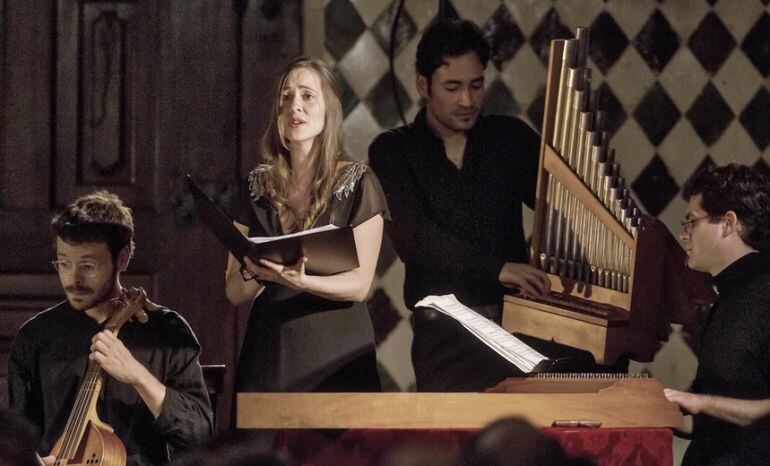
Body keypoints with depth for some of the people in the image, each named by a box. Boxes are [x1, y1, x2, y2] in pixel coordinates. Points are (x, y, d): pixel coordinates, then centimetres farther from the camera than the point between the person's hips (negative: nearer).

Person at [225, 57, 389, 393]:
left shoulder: (357, 183, 1)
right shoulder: (259, 186, 9)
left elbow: (359, 283, -7)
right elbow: (234, 293, 7)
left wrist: (299, 281, -24)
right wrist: (252, 273, -16)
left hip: (335, 358, -2)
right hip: (268, 358, 2)